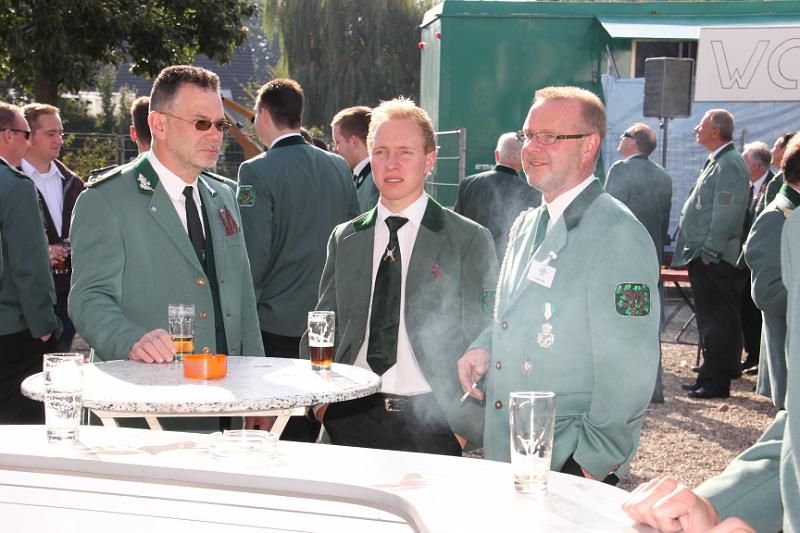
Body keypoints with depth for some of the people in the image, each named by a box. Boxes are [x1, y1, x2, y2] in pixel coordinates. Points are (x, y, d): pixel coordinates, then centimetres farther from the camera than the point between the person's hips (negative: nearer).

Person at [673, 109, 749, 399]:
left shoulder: (729, 165, -14)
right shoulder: (716, 162, 17)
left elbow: (726, 214, -20)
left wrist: (709, 252, -19)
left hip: (715, 261, -10)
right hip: (703, 256, 10)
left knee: (717, 321, -4)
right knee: (709, 320, 15)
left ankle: (716, 381, 2)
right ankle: (710, 377, 22)